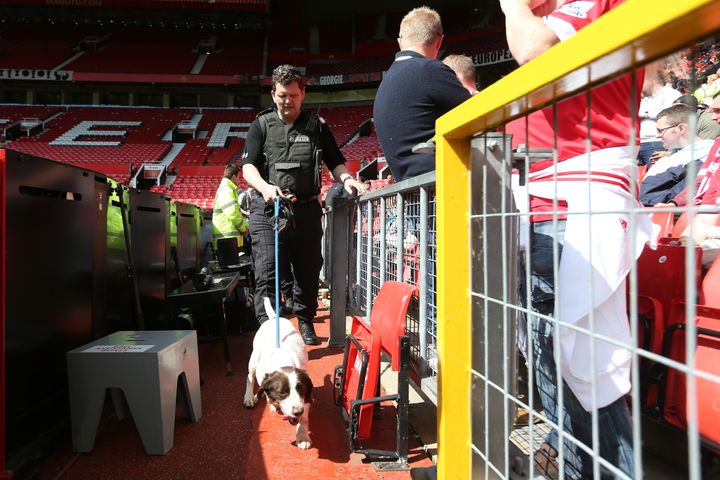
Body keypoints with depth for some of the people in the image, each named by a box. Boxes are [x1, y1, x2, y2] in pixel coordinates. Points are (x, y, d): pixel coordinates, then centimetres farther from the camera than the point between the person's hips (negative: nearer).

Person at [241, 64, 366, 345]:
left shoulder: (316, 126, 13)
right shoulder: (261, 126, 8)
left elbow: (335, 162, 13)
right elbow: (248, 167, -2)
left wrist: (346, 179, -10)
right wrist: (264, 187, -23)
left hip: (307, 209, 2)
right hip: (268, 209, -2)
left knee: (308, 270, 11)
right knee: (267, 271, -9)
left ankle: (305, 322, 28)